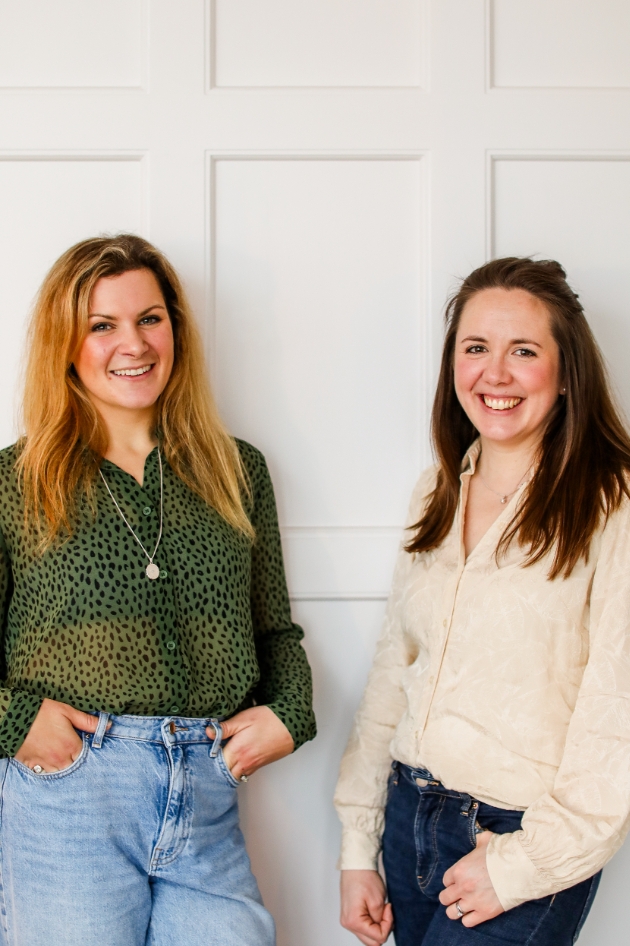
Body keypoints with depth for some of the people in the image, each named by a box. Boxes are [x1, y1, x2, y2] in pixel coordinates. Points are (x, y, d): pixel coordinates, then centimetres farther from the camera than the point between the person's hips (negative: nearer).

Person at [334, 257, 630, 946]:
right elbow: (392, 676, 8)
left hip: (524, 844, -5)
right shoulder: (436, 496, 6)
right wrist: (357, 850, 7)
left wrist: (521, 864, -13)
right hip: (410, 814, 6)